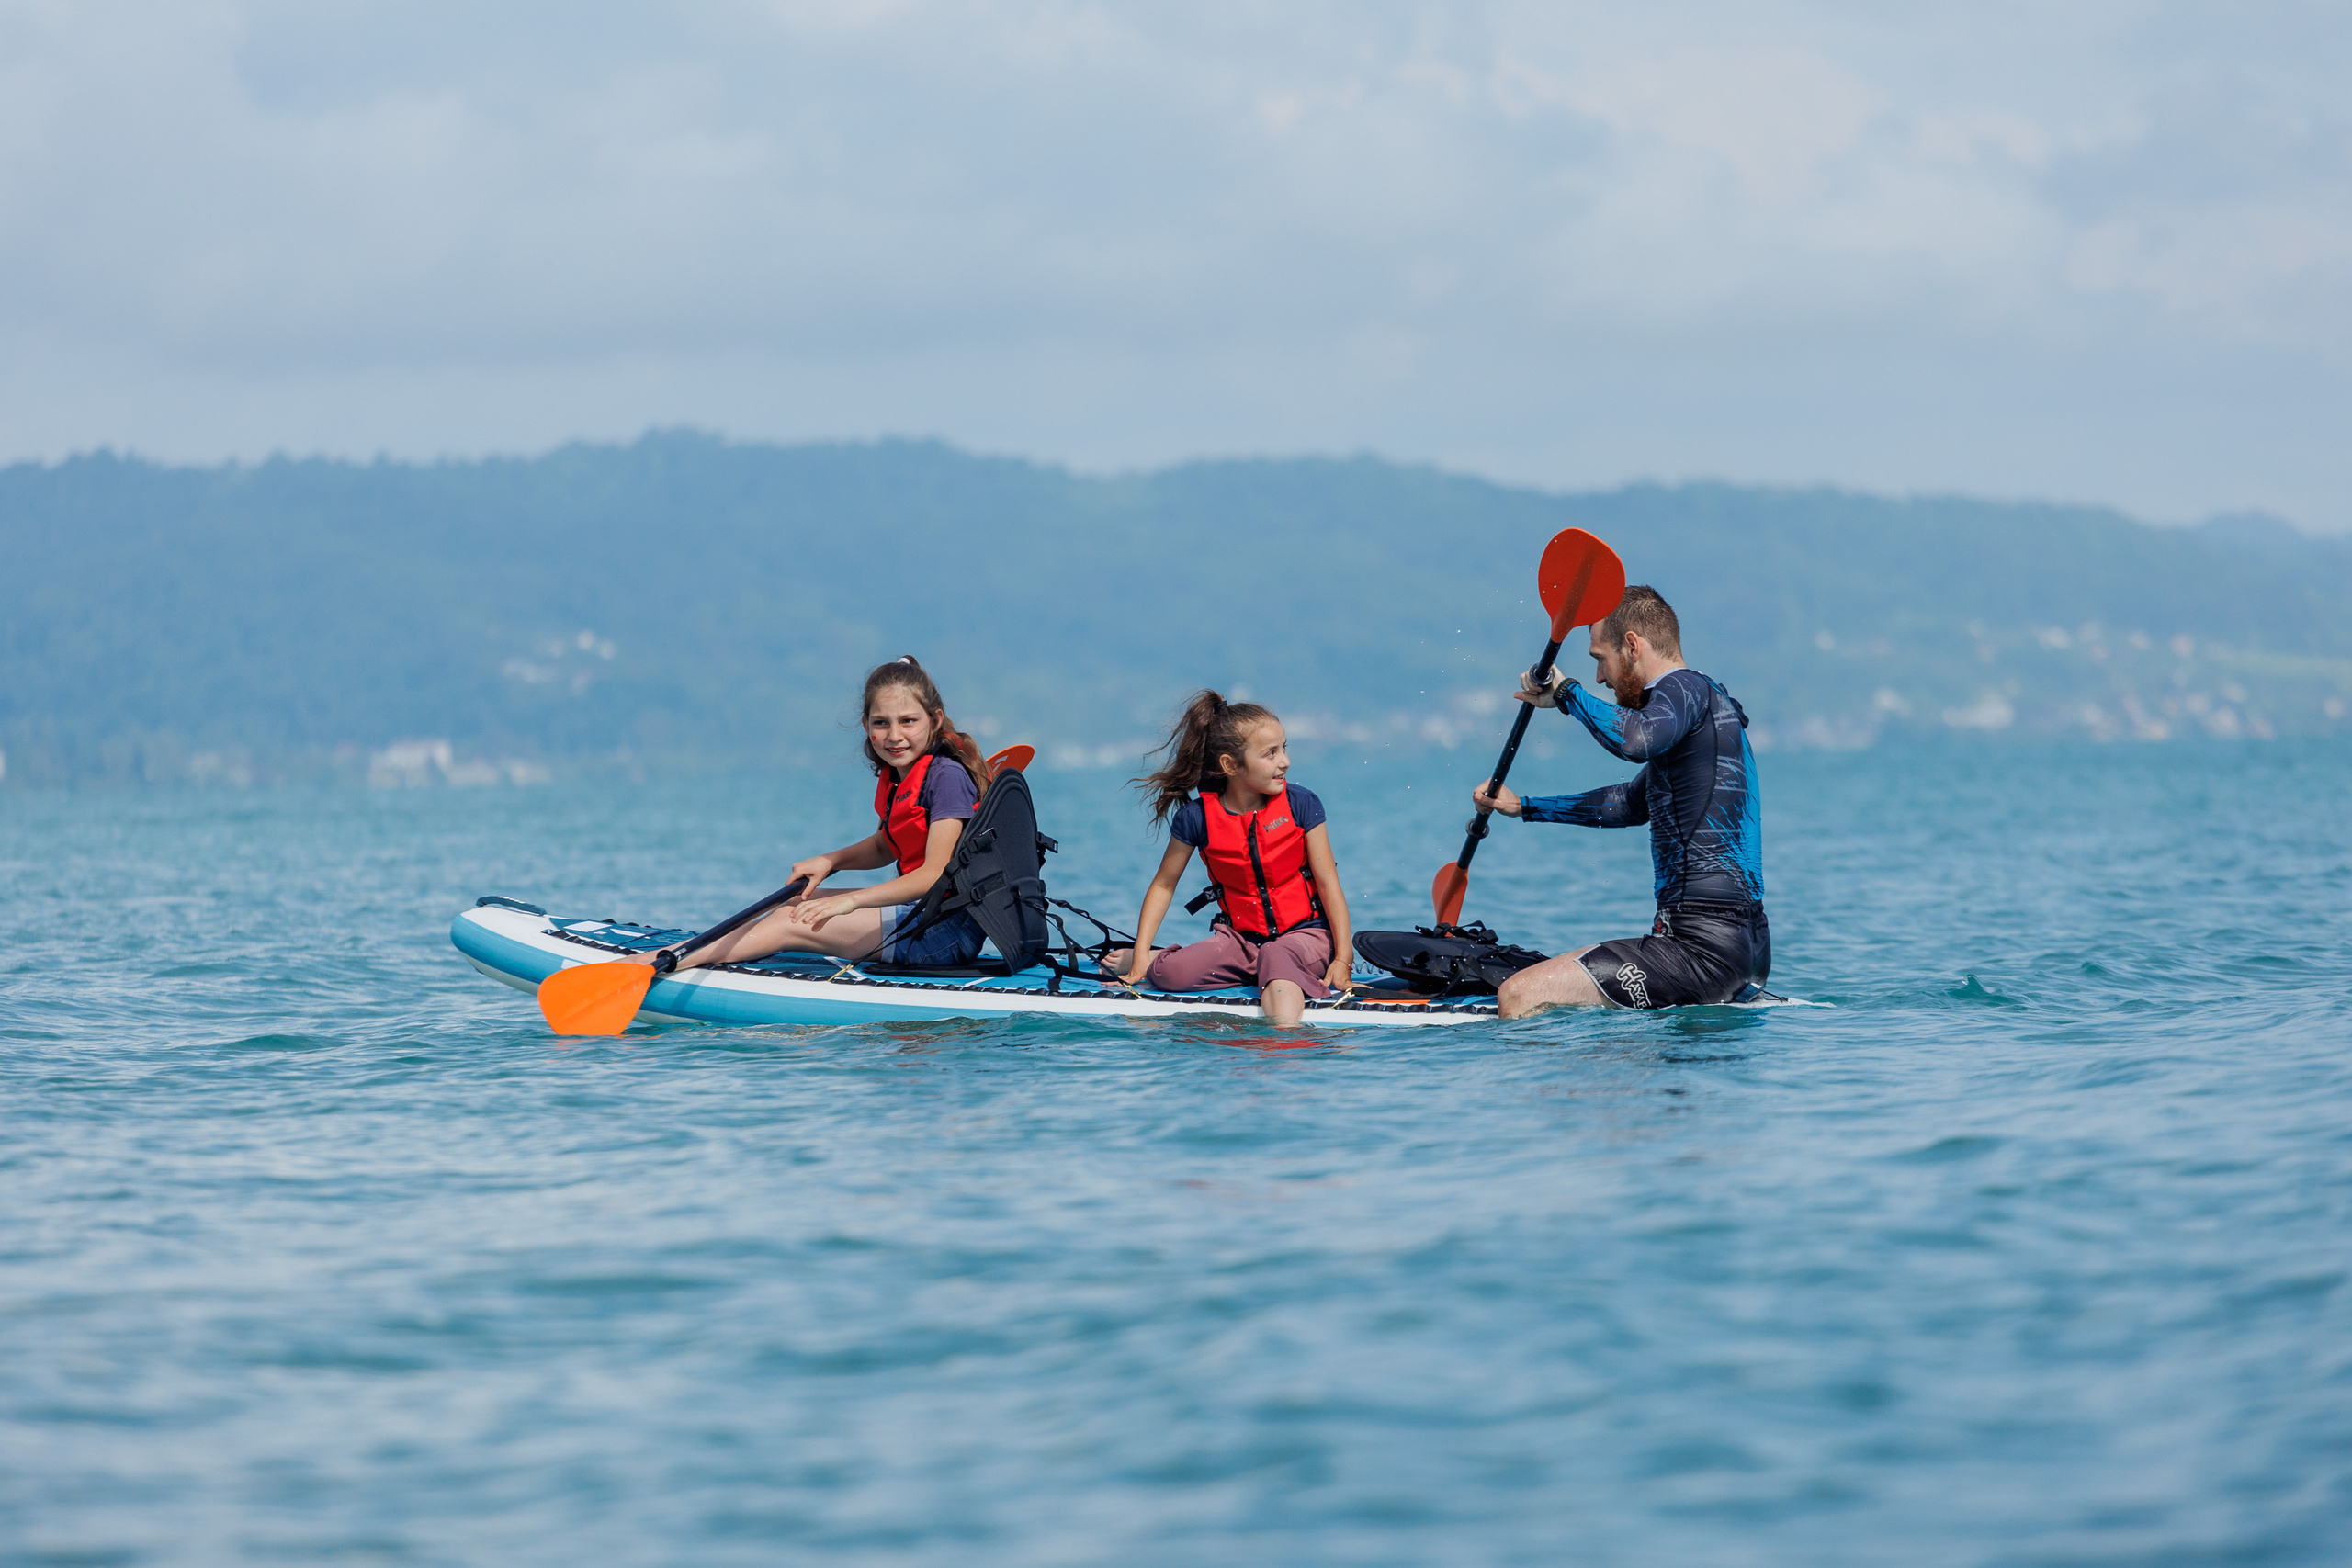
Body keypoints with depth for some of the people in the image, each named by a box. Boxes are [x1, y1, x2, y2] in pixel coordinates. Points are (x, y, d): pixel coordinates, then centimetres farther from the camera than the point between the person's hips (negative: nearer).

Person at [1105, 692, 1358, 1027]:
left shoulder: (1301, 804, -6)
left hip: (1304, 934, -2)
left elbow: (1328, 883, -4)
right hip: (1240, 937, 2)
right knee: (1171, 974, -23)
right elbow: (1164, 884, 5)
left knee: (1278, 959, -38)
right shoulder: (1197, 816, -5)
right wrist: (1141, 956, -1)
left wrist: (1342, 958, -10)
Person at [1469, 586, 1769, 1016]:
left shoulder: (1685, 689, -7)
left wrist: (1566, 692, -14)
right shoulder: (1707, 700, 22)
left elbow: (1636, 739, -31)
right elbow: (1631, 803, 37)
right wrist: (1524, 806, 38)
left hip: (1704, 945, -10)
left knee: (1519, 995, -16)